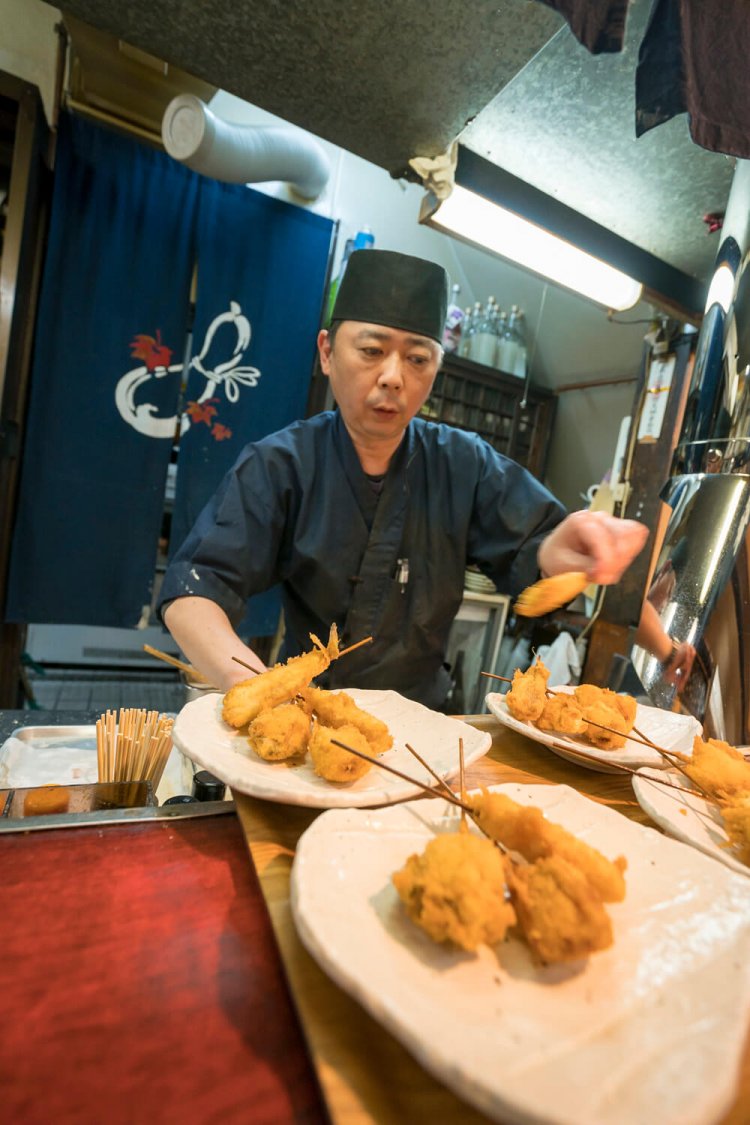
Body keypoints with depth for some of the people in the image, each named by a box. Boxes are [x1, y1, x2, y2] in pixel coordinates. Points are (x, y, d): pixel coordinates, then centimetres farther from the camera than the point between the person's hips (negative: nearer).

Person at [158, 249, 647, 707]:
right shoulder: (279, 464, -8)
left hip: (419, 715, 2)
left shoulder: (466, 464, -3)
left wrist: (555, 552, -34)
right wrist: (246, 678, -34)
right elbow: (193, 590, -15)